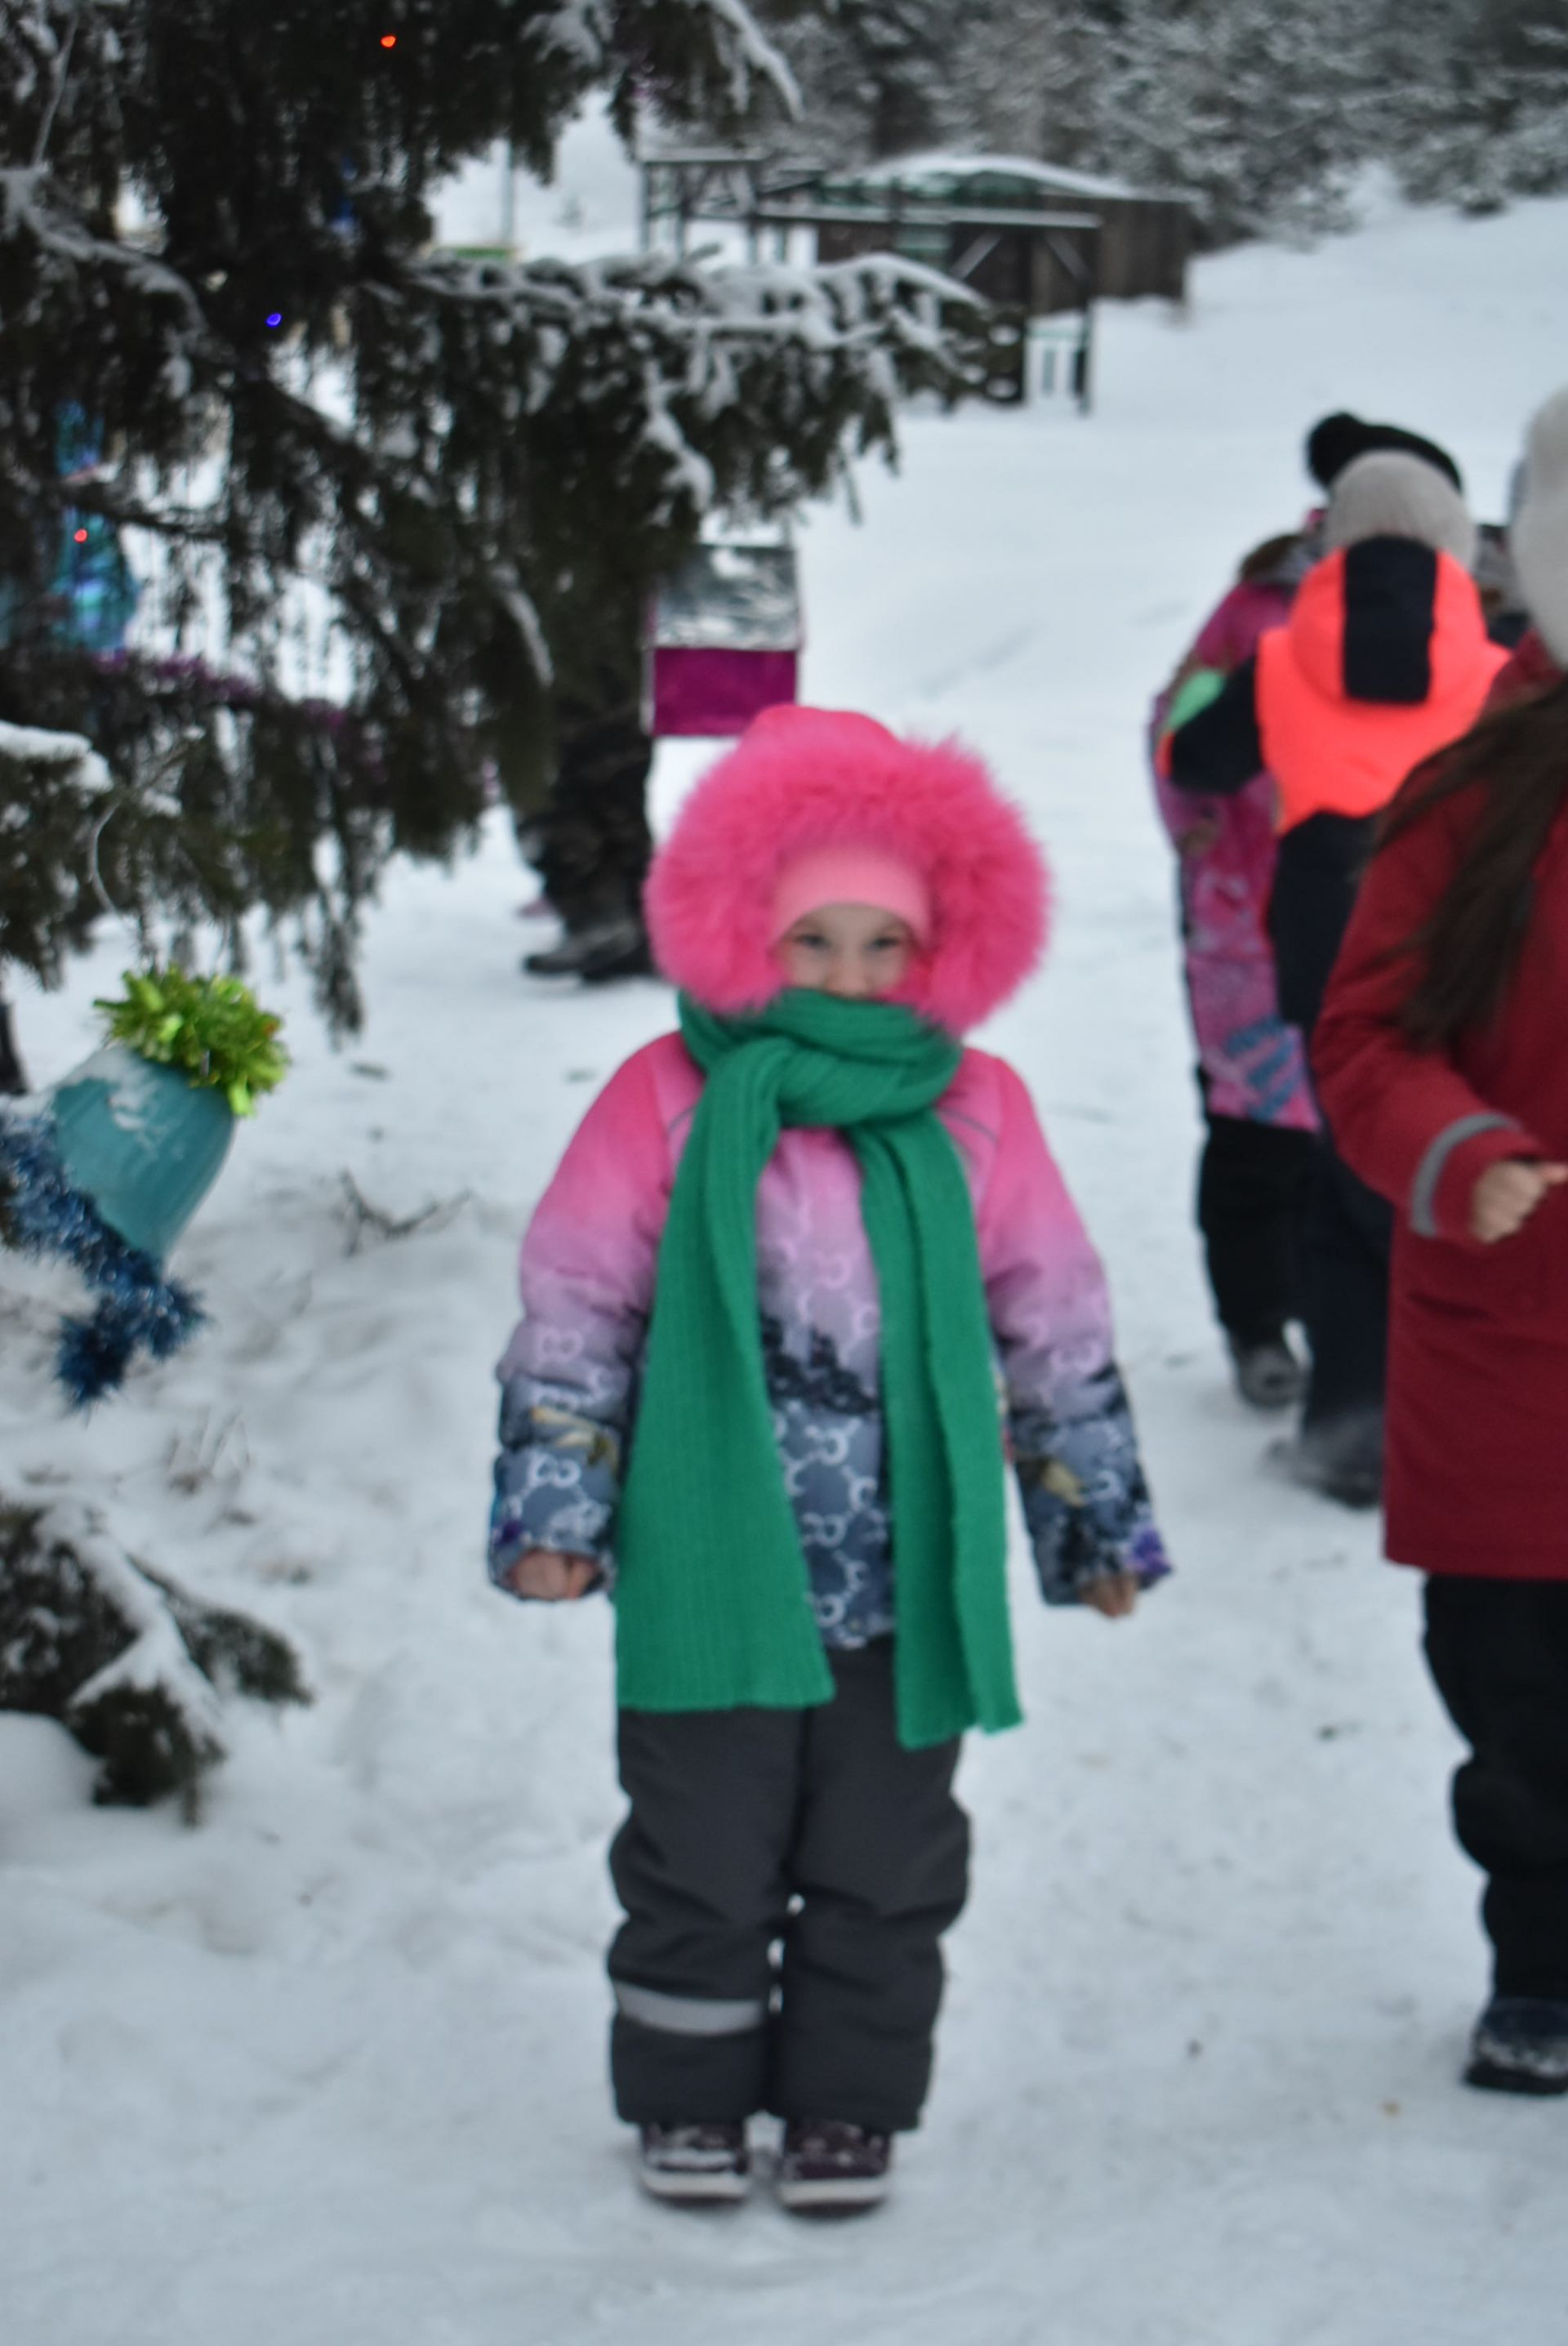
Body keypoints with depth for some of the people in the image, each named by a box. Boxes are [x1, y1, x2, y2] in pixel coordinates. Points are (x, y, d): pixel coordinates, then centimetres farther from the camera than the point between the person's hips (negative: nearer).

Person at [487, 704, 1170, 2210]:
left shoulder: (975, 1114, 2)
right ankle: (690, 2097, 24)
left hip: (906, 1576, 2)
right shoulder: (671, 1101, -3)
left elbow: (1058, 1329, 11)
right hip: (711, 1566, -2)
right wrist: (553, 1503, -2)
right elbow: (573, 1308, 2)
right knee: (704, 1850, 8)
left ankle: (849, 2099, 25)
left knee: (884, 1860, 11)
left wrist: (1098, 1517, 13)